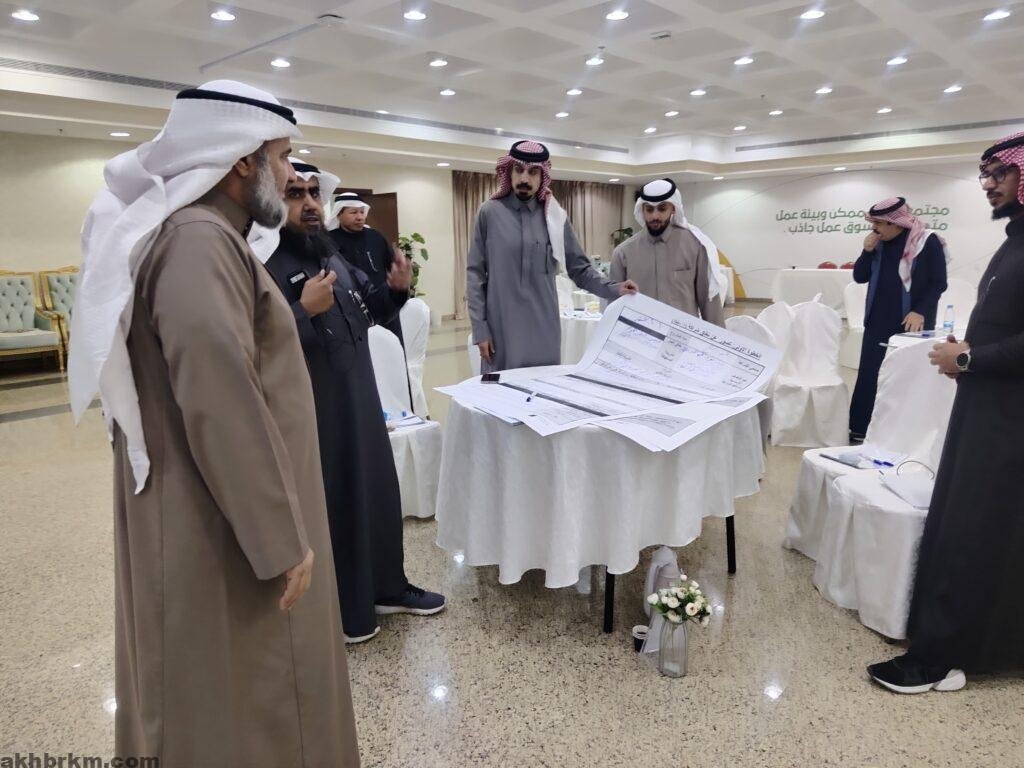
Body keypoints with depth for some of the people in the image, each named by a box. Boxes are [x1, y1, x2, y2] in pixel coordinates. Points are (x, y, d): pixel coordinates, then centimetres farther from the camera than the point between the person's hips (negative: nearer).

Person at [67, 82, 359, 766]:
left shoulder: (202, 233, 14)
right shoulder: (198, 242, -21)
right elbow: (223, 407, -28)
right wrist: (282, 538, -22)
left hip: (225, 519, 10)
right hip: (226, 535, -10)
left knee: (250, 699, 24)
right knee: (243, 713, 7)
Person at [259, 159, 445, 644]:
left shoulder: (331, 255, 11)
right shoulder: (262, 263, -17)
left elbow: (369, 308, 21)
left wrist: (395, 288, 3)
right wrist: (305, 310, -31)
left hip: (361, 402, 9)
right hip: (313, 415, -9)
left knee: (378, 491, 19)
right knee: (328, 507, 6)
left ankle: (387, 587, 38)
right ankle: (333, 611, 27)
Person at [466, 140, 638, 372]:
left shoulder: (555, 217, 6)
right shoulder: (489, 213, 0)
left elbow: (579, 268, 8)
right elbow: (475, 274, 0)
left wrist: (612, 290, -8)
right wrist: (480, 328, -6)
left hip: (544, 331, 2)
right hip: (501, 329, -2)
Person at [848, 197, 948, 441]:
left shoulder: (927, 242, -8)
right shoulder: (879, 243, 7)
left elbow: (938, 283, -8)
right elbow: (860, 277, 9)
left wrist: (921, 311, -19)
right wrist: (868, 251, -6)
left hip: (909, 324, -5)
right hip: (878, 322, 5)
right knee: (869, 376, 5)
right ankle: (860, 430, 11)